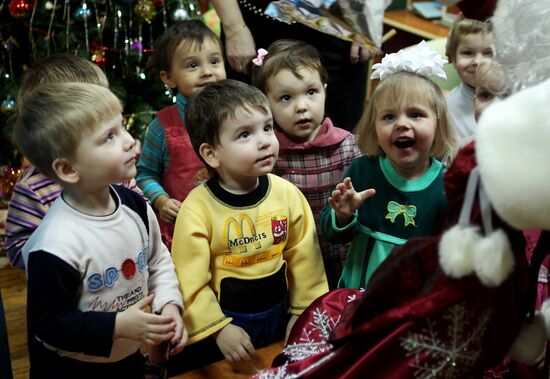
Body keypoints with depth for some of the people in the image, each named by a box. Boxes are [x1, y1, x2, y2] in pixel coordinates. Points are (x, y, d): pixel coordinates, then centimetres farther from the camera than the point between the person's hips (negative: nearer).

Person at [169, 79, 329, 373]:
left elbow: (304, 258, -1)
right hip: (224, 320, -3)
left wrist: (304, 312, 2)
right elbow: (190, 280, -17)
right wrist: (218, 328, -16)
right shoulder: (197, 208, -21)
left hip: (278, 313, 4)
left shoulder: (288, 194, -10)